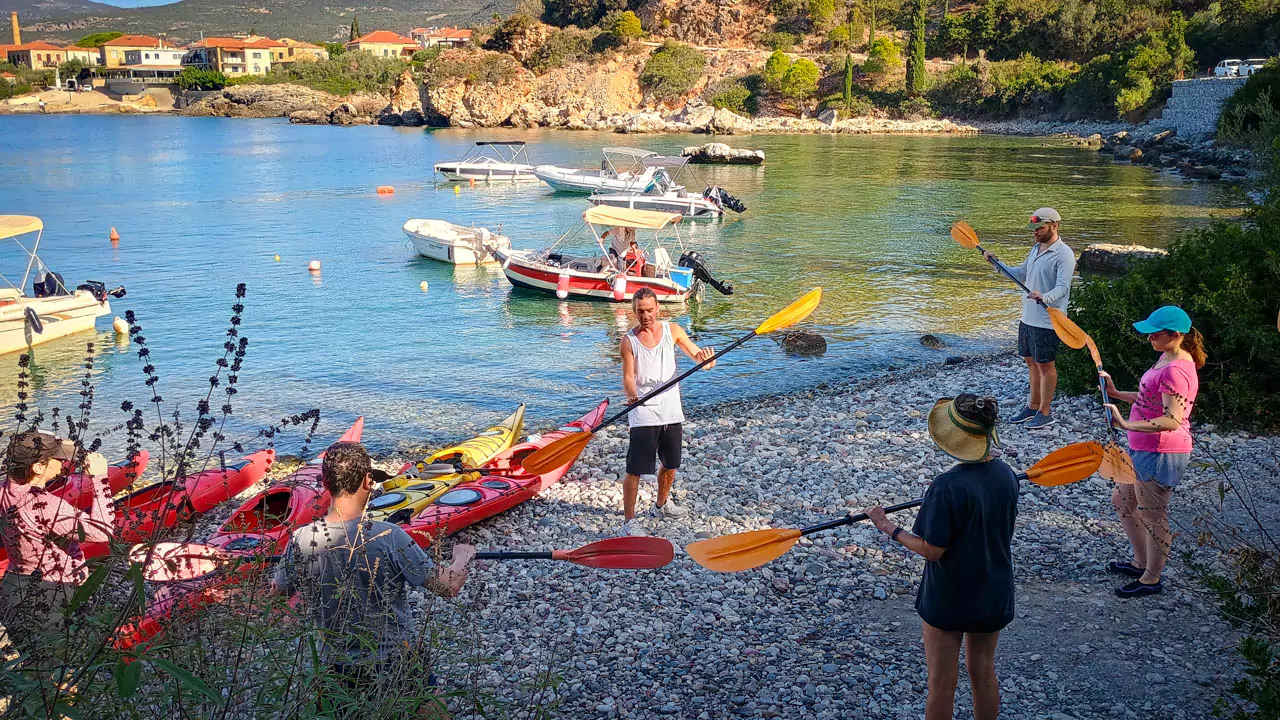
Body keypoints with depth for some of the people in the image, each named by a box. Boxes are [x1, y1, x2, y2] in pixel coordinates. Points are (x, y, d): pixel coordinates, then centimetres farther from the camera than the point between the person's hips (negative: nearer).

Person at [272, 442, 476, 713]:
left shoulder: (302, 541, -11)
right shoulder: (388, 537, -22)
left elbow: (278, 591, 9)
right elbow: (447, 587, -14)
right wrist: (462, 557, 7)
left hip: (337, 672, 3)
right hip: (396, 665, -3)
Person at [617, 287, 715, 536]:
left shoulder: (672, 330, 0)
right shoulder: (629, 340, -8)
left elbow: (698, 356, -3)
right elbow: (628, 377, -12)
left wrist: (705, 357, -27)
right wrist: (631, 394, -35)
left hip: (671, 411, 4)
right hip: (643, 412, -4)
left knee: (670, 465, 19)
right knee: (635, 469, -6)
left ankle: (663, 504, 43)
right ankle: (628, 522, 1)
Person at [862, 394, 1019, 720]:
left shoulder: (948, 486, -28)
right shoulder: (1006, 475, -7)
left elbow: (932, 550, -23)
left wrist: (888, 528, -11)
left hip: (948, 600, -6)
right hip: (994, 595, 6)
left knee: (942, 684, 11)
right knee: (984, 672, 23)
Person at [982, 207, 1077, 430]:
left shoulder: (1063, 254, -15)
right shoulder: (1036, 248, 13)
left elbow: (1062, 288, -23)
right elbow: (1021, 274, 24)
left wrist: (1044, 298, -41)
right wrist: (996, 263, 18)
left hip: (1047, 321, -9)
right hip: (1028, 317, 9)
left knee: (1045, 364, 0)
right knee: (1031, 361, 17)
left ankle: (1045, 413, 9)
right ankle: (1033, 406, 29)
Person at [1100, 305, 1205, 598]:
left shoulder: (1176, 370, -25)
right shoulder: (1167, 359, 8)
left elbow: (1172, 420, -31)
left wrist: (1126, 425, -36)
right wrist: (1116, 393, 13)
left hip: (1162, 453, -11)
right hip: (1145, 450, 11)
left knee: (1152, 516, 5)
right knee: (1121, 501, 22)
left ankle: (1151, 578, 23)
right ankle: (1141, 562, 38)